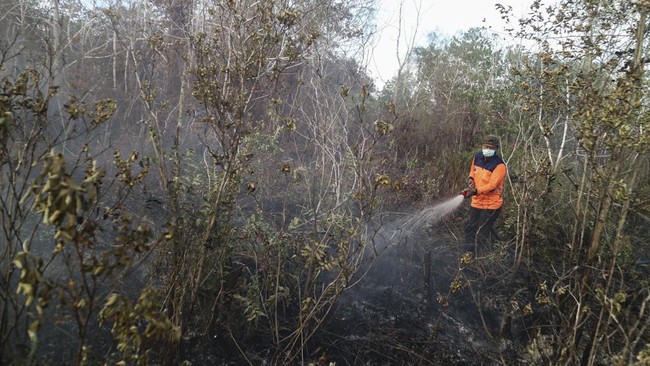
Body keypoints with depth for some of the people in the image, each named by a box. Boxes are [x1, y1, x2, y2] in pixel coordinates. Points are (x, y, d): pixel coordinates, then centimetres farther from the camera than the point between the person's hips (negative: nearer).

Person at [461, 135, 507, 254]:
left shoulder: (499, 165, -19)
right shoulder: (477, 157, 2)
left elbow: (492, 185, -25)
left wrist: (475, 191, -35)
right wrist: (470, 179, -4)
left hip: (491, 204, -7)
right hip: (477, 202, 7)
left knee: (481, 235, -3)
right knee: (470, 230, 18)